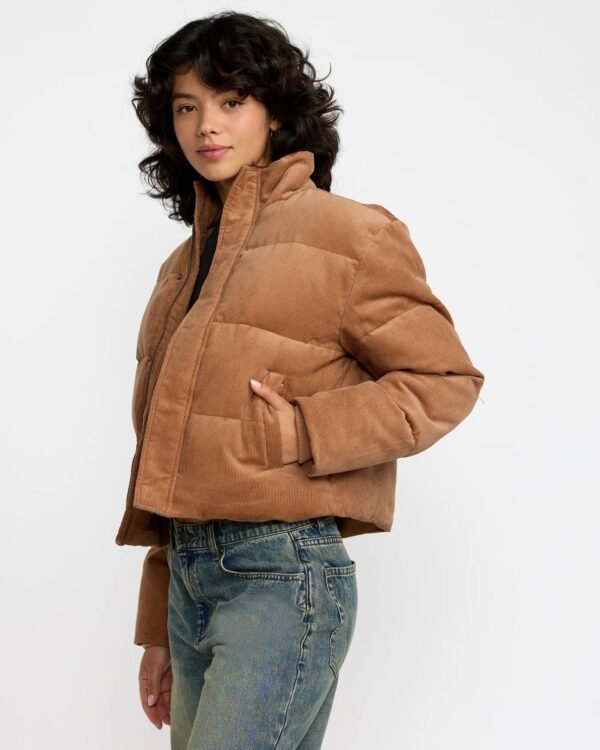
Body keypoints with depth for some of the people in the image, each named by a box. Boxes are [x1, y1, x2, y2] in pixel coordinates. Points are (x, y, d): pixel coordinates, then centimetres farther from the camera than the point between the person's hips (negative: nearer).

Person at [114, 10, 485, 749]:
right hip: (191, 575, 7)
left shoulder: (346, 232, -2)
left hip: (284, 575, -7)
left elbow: (445, 380, -4)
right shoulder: (184, 266, 18)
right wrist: (158, 629, 20)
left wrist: (302, 431, -15)